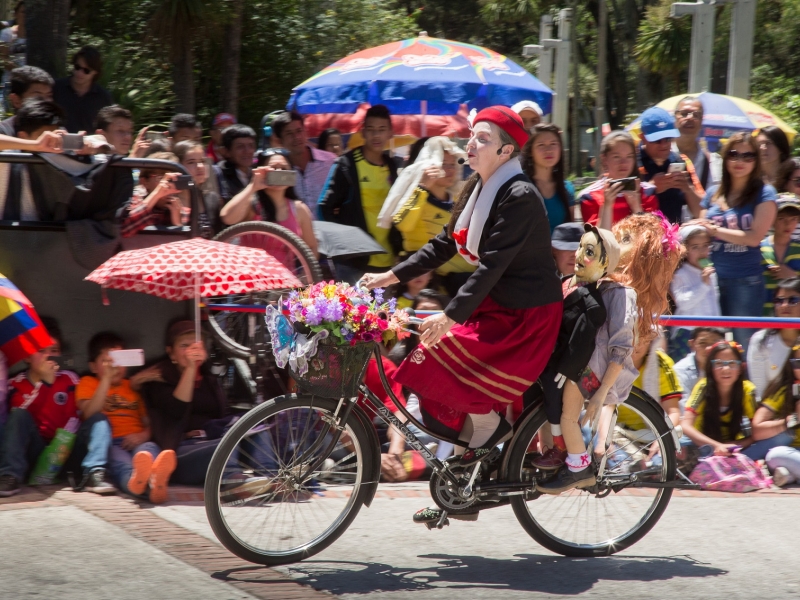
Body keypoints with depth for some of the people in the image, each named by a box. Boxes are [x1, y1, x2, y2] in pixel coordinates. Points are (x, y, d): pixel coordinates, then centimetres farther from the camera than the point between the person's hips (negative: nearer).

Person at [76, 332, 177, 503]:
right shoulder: (88, 383, 22)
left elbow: (148, 422, 21)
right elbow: (89, 414, 0)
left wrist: (143, 435, -3)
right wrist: (106, 379, -5)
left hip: (134, 442, 3)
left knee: (148, 449, -34)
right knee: (117, 457, -38)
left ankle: (155, 479, -71)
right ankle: (133, 476, -76)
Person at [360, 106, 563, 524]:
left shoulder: (520, 198, -20)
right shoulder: (477, 189, 8)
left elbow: (492, 264, -27)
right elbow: (444, 245, 13)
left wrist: (450, 316, -32)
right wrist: (390, 277, 5)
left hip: (526, 316, -9)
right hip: (492, 307, 9)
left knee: (440, 362, -21)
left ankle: (491, 427, 2)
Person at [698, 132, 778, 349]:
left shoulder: (763, 194, -2)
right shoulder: (713, 194, 11)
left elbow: (754, 237, -12)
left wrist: (715, 230, -8)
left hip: (746, 281, -4)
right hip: (713, 279, 4)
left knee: (744, 345, 1)